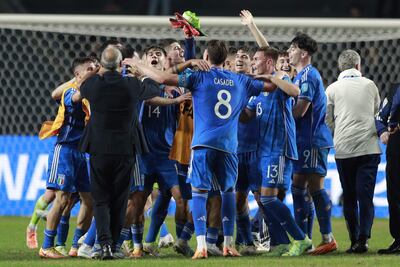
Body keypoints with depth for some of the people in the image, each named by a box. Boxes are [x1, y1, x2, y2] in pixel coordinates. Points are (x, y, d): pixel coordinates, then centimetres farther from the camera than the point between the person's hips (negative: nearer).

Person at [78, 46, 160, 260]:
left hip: (98, 151, 0)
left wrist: (99, 72, 31)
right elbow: (154, 90, 13)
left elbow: (81, 90, 17)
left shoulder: (92, 84, -9)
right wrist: (144, 75, 33)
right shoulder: (132, 86, -9)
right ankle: (114, 244, 13)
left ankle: (105, 244, -15)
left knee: (100, 200, 4)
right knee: (119, 201, 11)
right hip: (125, 151, 0)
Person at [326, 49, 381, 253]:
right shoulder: (369, 85, 7)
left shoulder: (332, 89, 3)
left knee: (349, 198, 9)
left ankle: (354, 240, 7)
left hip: (343, 150, 0)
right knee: (365, 196, -4)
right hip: (369, 148, 0)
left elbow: (327, 121, 4)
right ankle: (363, 238, -19)